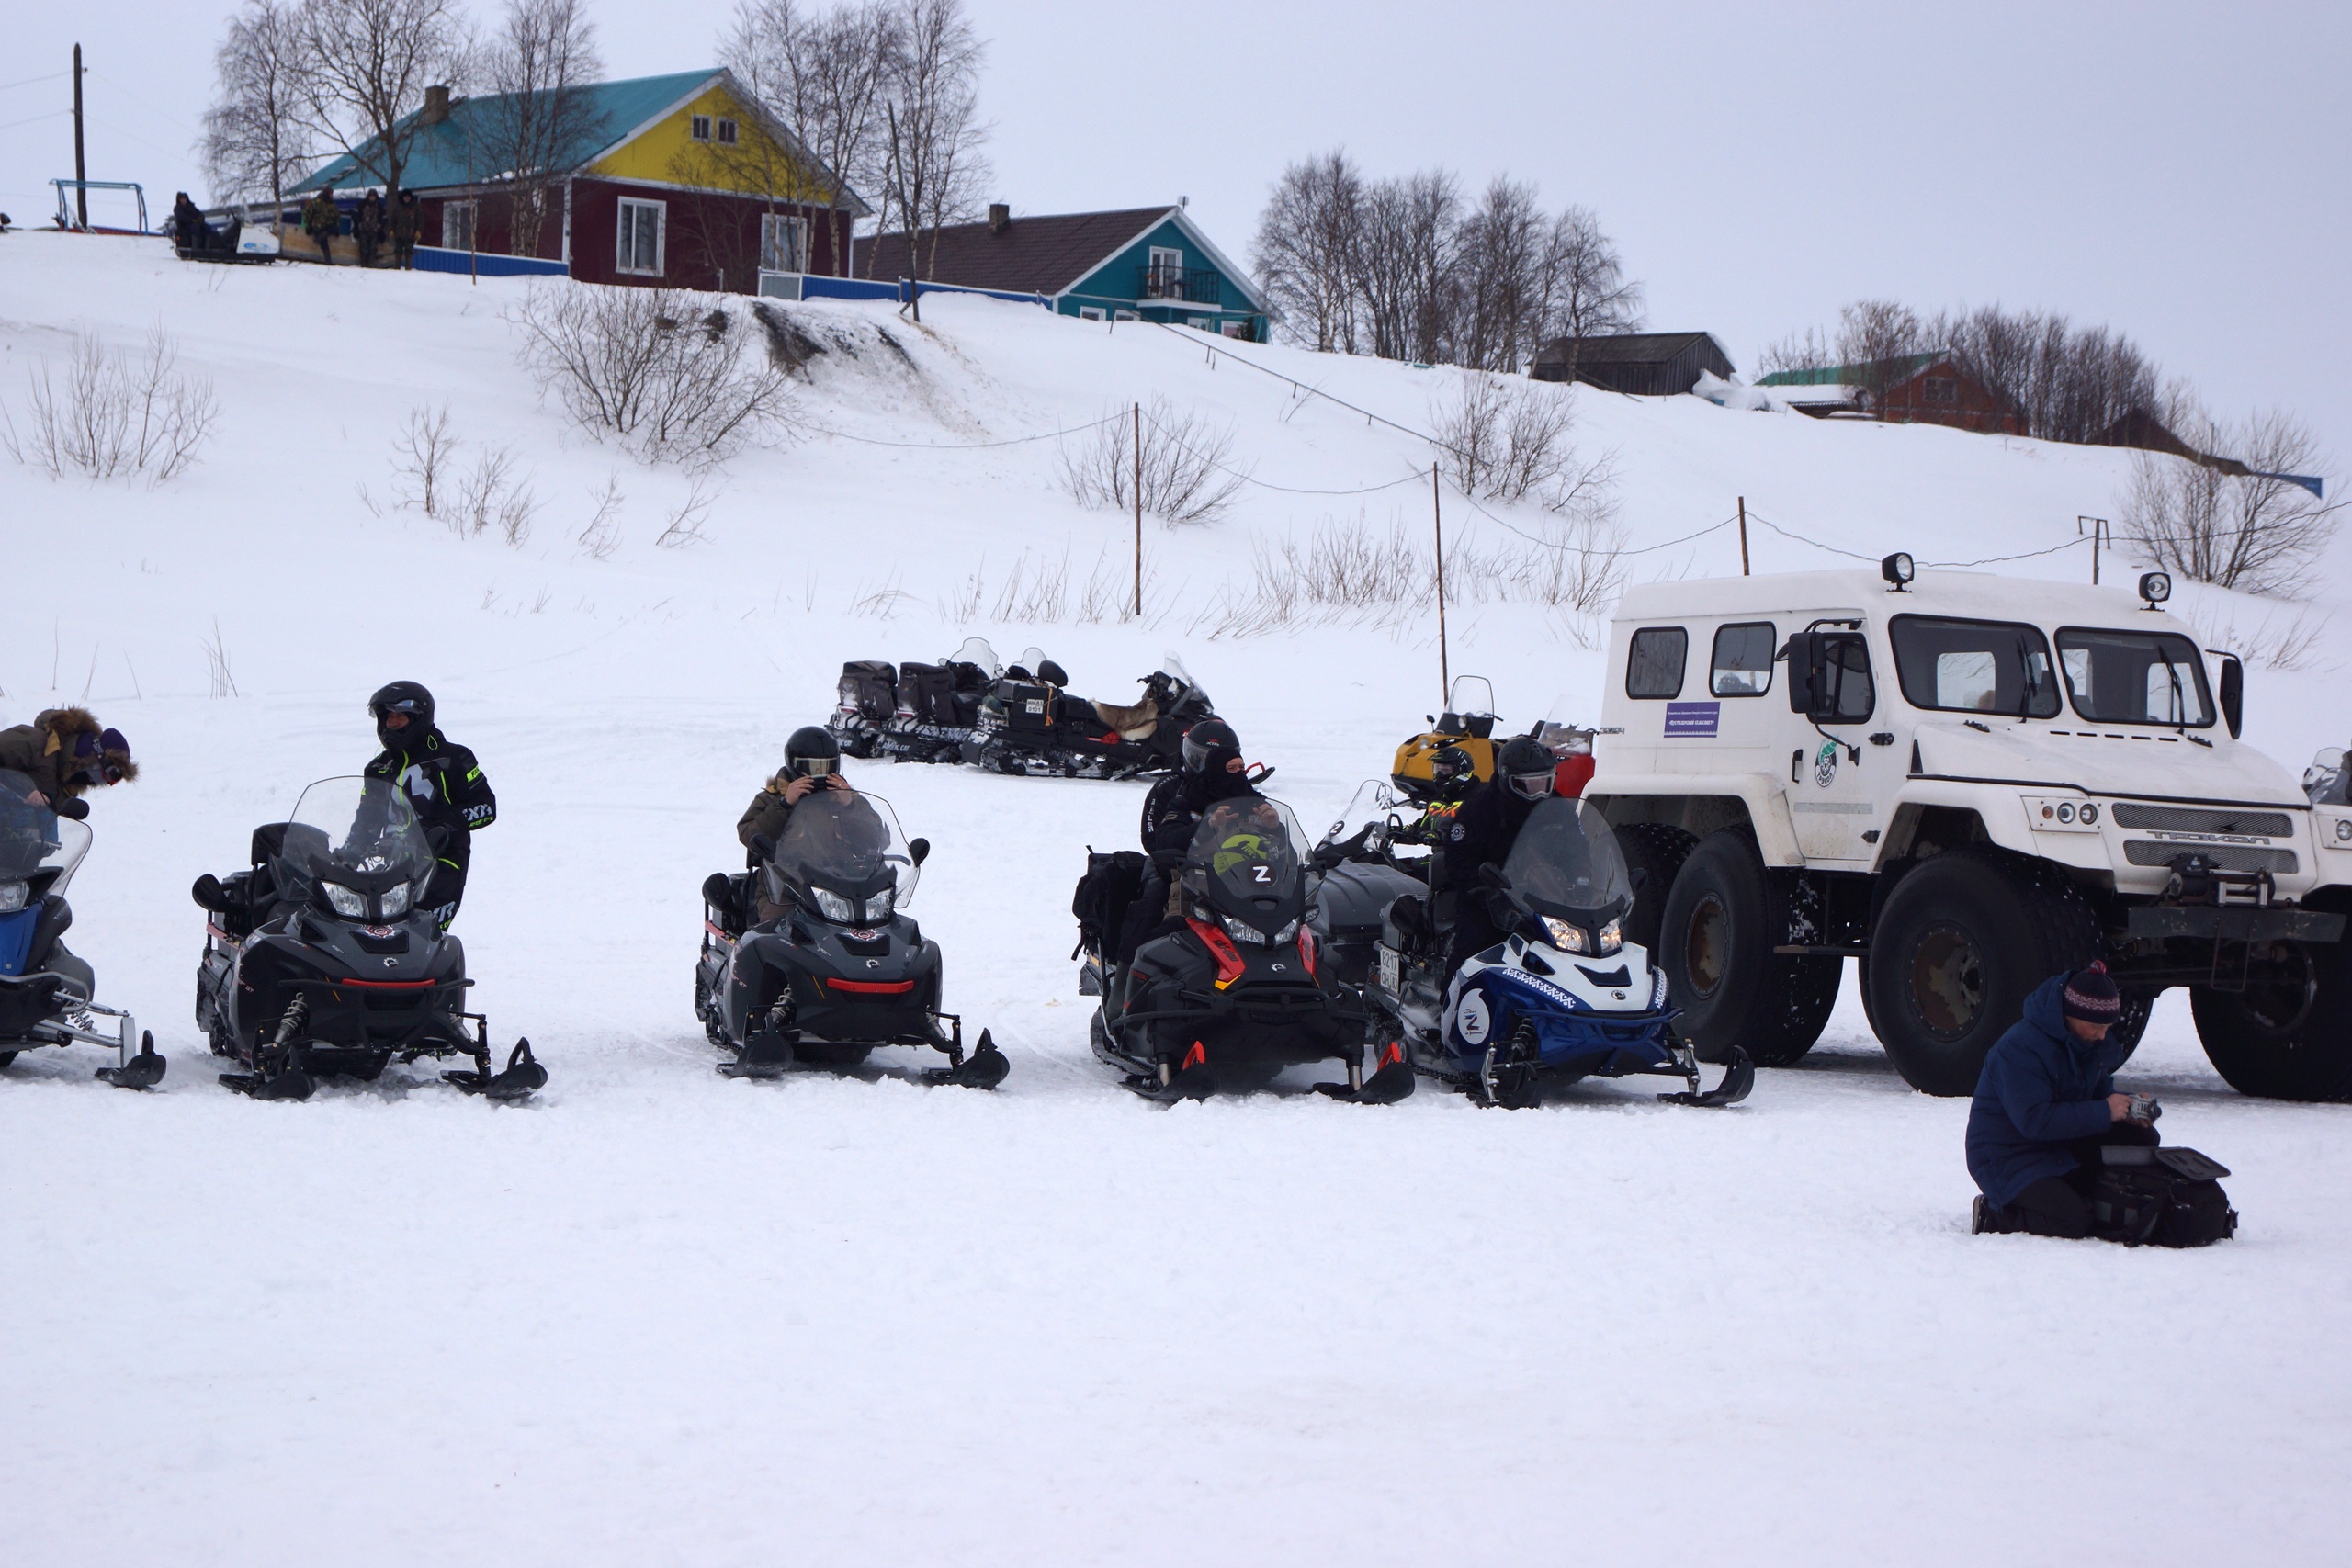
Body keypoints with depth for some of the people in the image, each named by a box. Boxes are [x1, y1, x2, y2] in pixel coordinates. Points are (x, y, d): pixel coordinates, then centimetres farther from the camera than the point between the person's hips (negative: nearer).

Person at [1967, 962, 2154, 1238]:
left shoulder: (2090, 1040, 5)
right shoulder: (2019, 1048, -25)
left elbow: (2101, 1093, 16)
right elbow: (2034, 1121, -31)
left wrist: (2127, 1107, -9)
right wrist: (2103, 1112, -29)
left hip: (2061, 1147, 9)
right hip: (2008, 1158, -9)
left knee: (2143, 1139, -6)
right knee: (2071, 1222, -29)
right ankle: (1993, 1213, -5)